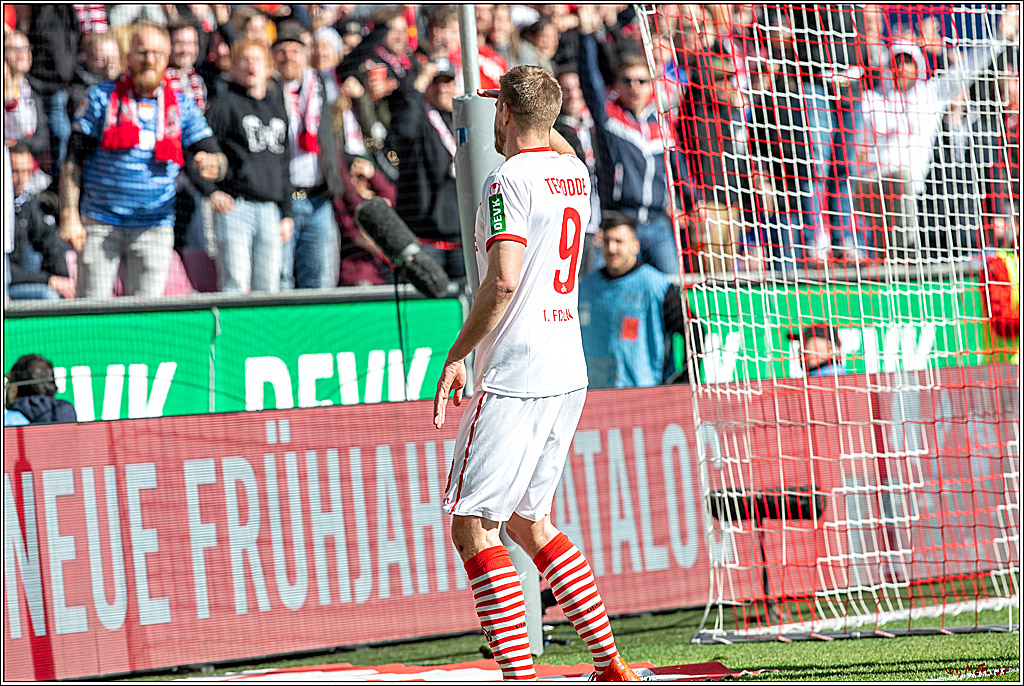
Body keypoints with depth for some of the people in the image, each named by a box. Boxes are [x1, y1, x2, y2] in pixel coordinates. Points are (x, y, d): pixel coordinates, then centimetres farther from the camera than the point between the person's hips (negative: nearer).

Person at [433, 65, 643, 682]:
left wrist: (458, 354, -13)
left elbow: (503, 282, -21)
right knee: (529, 523, 18)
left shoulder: (509, 181, -12)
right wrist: (533, 104, 42)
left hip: (516, 377, -8)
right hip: (570, 374, 9)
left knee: (472, 526, -5)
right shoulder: (575, 175, 12)